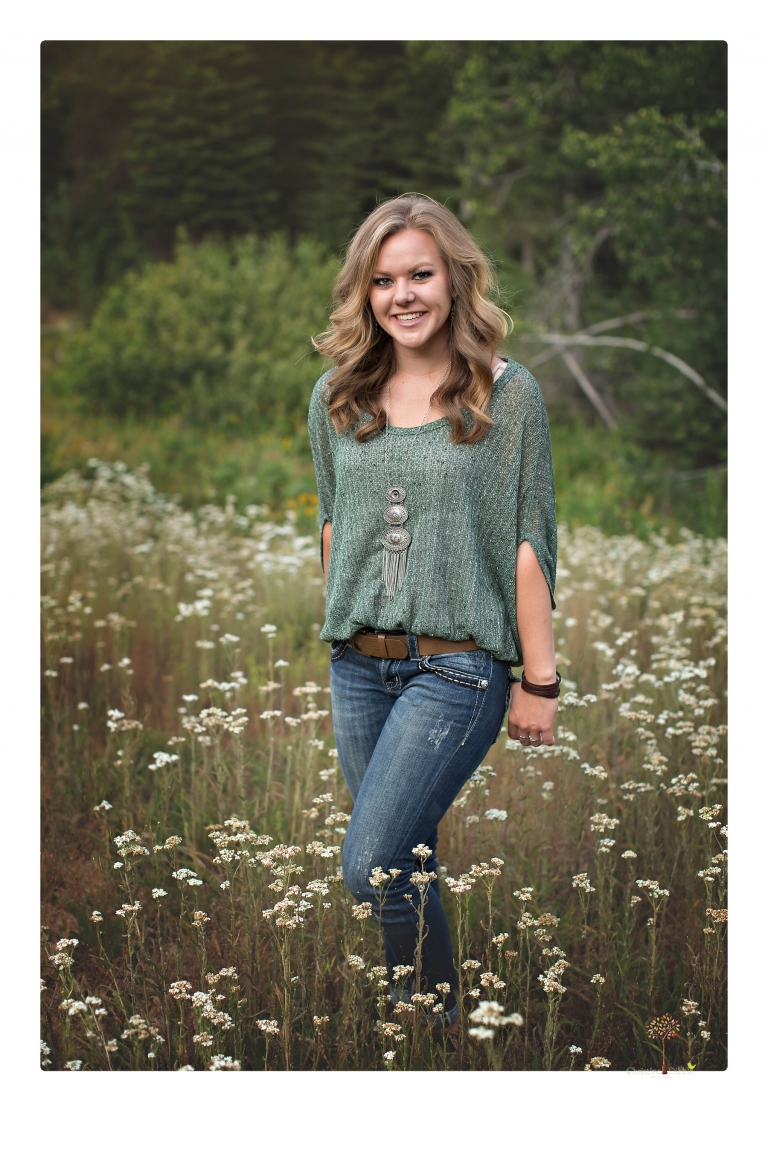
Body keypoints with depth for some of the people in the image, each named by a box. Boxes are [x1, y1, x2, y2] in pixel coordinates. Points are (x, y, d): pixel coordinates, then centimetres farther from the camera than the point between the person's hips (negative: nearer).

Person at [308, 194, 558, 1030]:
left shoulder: (507, 393, -5)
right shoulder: (337, 397, 7)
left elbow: (530, 542, -5)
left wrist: (539, 679, -6)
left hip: (457, 667, -5)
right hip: (358, 667, 5)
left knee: (373, 868, -11)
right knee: (406, 865, 12)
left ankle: (434, 1027, 10)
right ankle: (434, 1023, 29)